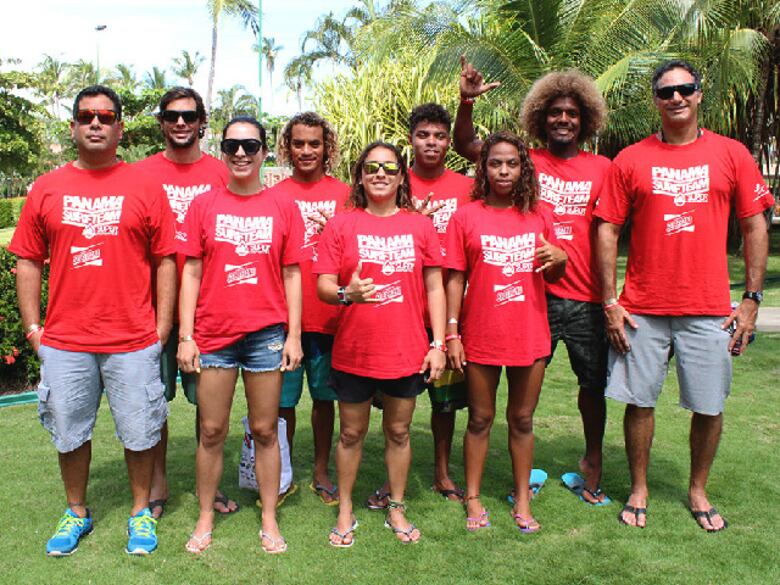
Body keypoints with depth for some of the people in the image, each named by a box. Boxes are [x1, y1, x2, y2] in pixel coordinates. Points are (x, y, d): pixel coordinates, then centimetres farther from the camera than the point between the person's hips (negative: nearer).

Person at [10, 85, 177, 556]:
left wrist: (163, 328, -3)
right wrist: (33, 327, 3)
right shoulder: (47, 189, 6)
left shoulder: (145, 188, 1)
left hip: (134, 341, -2)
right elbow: (28, 262, 9)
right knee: (69, 432, 14)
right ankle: (77, 513, 34)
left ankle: (142, 512, 28)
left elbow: (165, 261, 1)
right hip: (64, 341, 2)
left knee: (139, 432, 8)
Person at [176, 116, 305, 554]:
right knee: (212, 431, 9)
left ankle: (270, 519, 22)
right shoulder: (203, 206, 4)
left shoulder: (283, 208, 4)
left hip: (267, 335, 0)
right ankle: (206, 517, 25)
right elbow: (191, 273, 3)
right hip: (214, 335, 1)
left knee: (265, 431, 9)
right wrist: (186, 336, -2)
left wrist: (294, 335, -1)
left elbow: (292, 275, 4)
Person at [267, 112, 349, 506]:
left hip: (328, 314, 1)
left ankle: (321, 473, 26)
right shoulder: (274, 195, 4)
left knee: (324, 396, 11)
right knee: (283, 400, 6)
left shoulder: (343, 194, 6)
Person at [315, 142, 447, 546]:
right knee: (351, 433, 11)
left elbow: (434, 287, 5)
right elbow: (323, 287, -4)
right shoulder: (340, 225, -1)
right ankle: (345, 511, 28)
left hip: (407, 350, 1)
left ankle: (397, 509, 30)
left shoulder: (419, 225, 3)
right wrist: (348, 293, -27)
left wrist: (438, 344, -2)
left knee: (398, 432, 14)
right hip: (354, 350, -1)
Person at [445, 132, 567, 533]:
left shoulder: (538, 216, 6)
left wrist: (560, 258, -10)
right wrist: (452, 334, -7)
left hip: (530, 334, 2)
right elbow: (455, 278, -2)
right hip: (481, 334, -2)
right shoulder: (466, 217, 0)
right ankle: (473, 498, 22)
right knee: (480, 419, 9)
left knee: (522, 420, 12)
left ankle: (522, 499, 25)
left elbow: (552, 277, 13)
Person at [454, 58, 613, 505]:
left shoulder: (602, 168, 6)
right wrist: (467, 102, -18)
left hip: (586, 299, 2)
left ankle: (592, 466, 33)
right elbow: (467, 146, -1)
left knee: (594, 383, 12)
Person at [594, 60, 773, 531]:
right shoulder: (631, 160, 2)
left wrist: (752, 299, 0)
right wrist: (610, 301, -4)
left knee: (710, 407, 7)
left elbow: (755, 227, 6)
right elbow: (607, 230, 1)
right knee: (640, 400, 7)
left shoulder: (731, 154, 4)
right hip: (643, 309, 0)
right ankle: (639, 489, 26)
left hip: (709, 309, 1)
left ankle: (698, 491, 29)